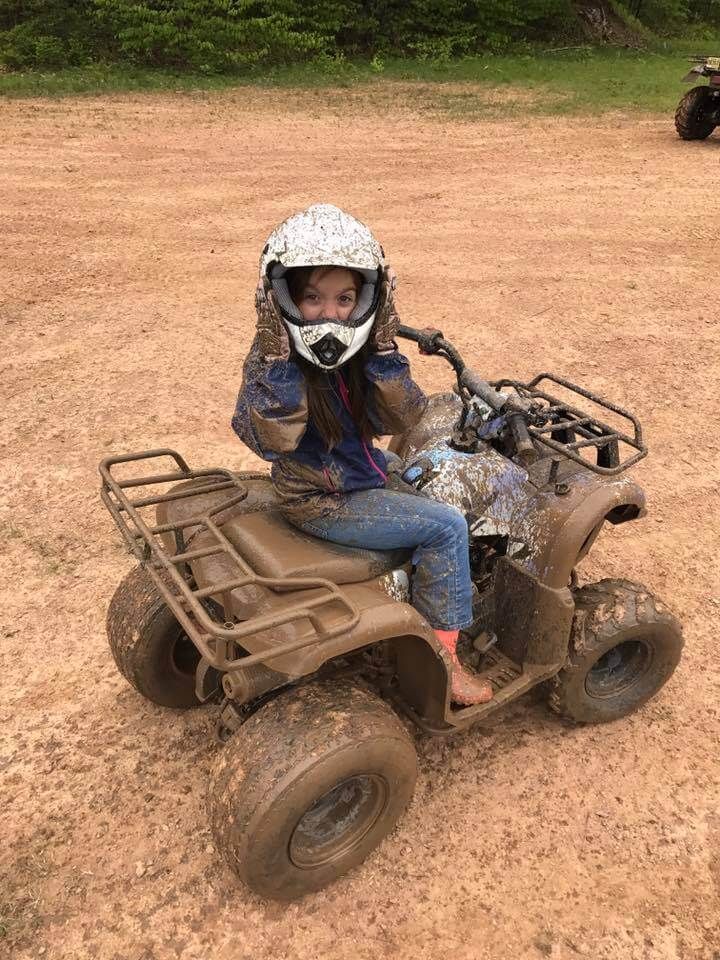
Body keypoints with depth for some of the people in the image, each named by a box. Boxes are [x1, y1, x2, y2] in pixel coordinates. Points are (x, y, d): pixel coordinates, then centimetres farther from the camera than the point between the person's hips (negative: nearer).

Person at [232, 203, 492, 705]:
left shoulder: (356, 350, -6)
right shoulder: (272, 359, -22)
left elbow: (401, 418, -14)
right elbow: (271, 440, -36)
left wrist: (384, 348, -24)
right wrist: (279, 360, -39)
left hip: (361, 469, 8)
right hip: (322, 501, -8)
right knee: (446, 526, -12)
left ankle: (428, 590, 33)